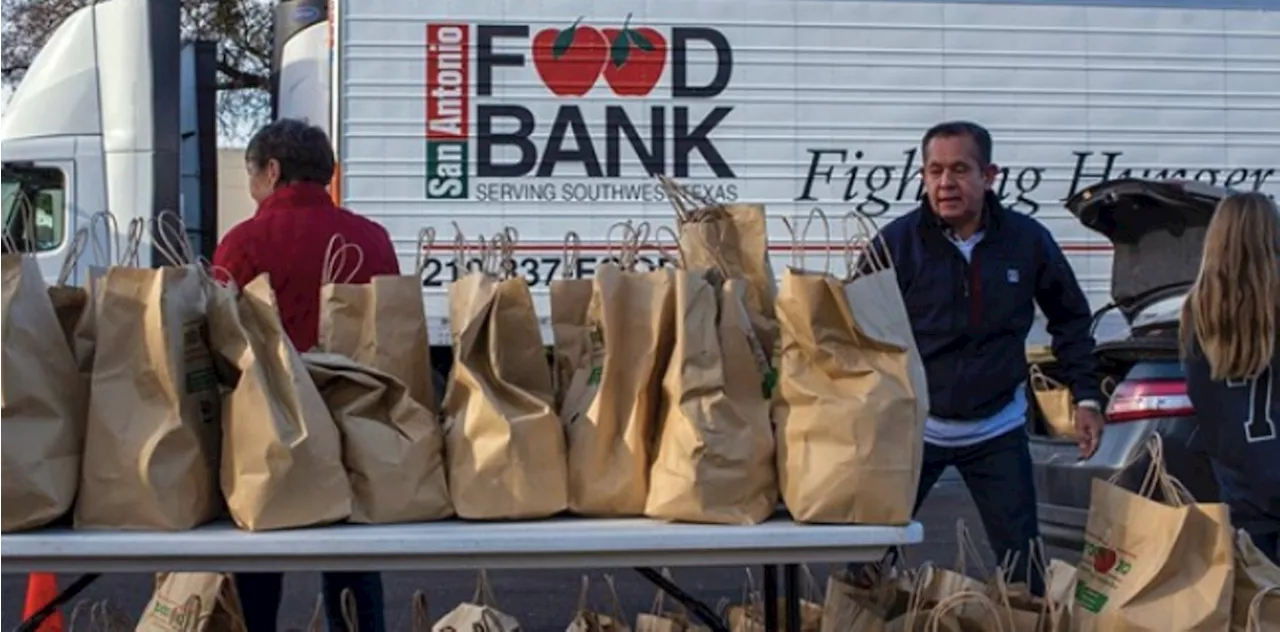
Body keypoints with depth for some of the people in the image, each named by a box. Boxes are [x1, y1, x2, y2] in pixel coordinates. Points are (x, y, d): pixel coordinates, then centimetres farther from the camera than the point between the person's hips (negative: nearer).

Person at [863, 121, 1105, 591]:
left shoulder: (1027, 239, -7)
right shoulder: (897, 242, -12)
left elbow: (1070, 319, 8)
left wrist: (1086, 396, 4)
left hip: (997, 429, 1)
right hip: (911, 426, -1)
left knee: (1023, 560, 8)